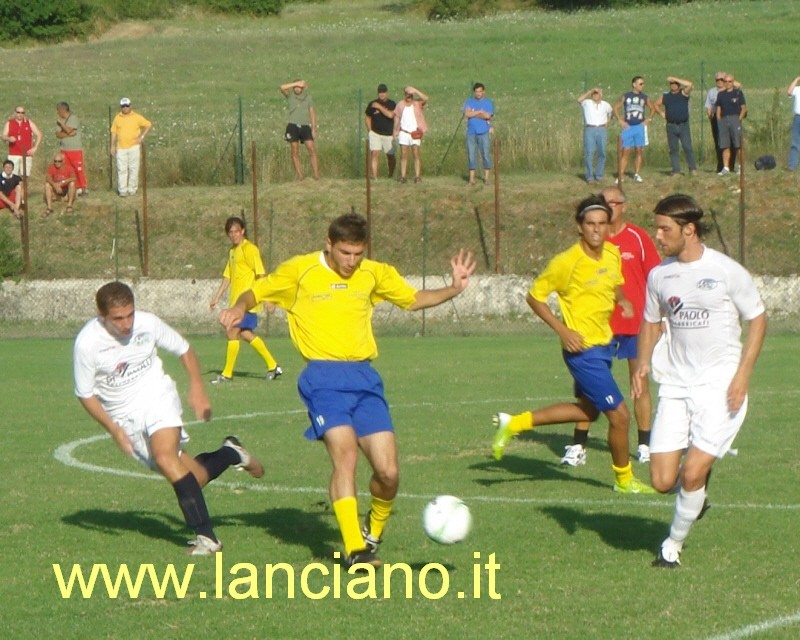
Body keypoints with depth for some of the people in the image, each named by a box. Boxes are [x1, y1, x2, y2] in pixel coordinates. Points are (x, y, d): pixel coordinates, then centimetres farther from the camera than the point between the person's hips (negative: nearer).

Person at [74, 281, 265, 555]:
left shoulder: (147, 324, -13)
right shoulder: (87, 344, -18)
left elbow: (184, 350, 6)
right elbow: (85, 394, -6)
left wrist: (196, 388, -6)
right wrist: (114, 429, -16)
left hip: (157, 397, -1)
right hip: (125, 417, 1)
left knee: (164, 456, -29)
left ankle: (206, 537, -27)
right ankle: (231, 454, 29)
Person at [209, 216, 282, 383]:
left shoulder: (249, 249, -11)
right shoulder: (232, 251, 15)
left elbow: (261, 274, -14)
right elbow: (227, 276, 21)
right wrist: (217, 297, 19)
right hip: (236, 300, 9)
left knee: (233, 332, -9)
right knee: (245, 334, 10)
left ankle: (227, 374, -2)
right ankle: (272, 366, 19)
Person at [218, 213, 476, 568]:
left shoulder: (375, 274, 11)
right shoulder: (299, 271, 1)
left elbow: (412, 299, 25)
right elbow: (256, 292, 11)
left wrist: (454, 288, 10)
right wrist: (239, 308, -11)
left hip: (364, 378, 4)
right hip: (323, 377, -4)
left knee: (388, 472, -6)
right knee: (345, 453, -24)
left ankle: (374, 531, 24)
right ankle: (355, 550, -24)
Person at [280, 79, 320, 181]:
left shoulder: (308, 97, 10)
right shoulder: (290, 95, 6)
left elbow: (312, 112, 9)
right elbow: (282, 88, -13)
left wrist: (314, 128, 2)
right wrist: (296, 84, -11)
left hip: (305, 126, 1)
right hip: (293, 126, -1)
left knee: (312, 150, -10)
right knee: (295, 152, -1)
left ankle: (317, 176, -12)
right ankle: (300, 177, 1)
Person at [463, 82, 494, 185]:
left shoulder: (489, 103, 4)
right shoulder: (469, 102, 10)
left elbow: (488, 116, -10)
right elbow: (467, 114, -7)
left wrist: (473, 114, -5)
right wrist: (480, 112, -7)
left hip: (484, 133, -2)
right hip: (471, 132, 2)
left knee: (486, 154, -4)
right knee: (471, 155, 0)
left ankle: (486, 177, 2)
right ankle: (472, 178, 2)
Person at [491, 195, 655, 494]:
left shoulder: (613, 254, 1)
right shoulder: (567, 262, -19)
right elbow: (535, 296, -10)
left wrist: (622, 300, 1)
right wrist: (563, 330, -18)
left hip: (603, 345, 9)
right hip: (583, 349, -9)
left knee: (588, 410, 22)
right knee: (619, 415, -4)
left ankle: (513, 424, 31)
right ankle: (624, 480, 18)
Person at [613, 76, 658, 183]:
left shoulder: (644, 97, 9)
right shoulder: (625, 97, 4)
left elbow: (652, 108, 21)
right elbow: (616, 108, 9)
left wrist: (649, 119, 8)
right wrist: (620, 120, 0)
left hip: (640, 126, 2)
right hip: (628, 127, -2)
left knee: (639, 151, 1)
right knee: (625, 152, -5)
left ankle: (637, 174, 7)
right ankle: (620, 176, -5)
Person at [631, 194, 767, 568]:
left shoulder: (726, 271, -9)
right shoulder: (659, 275, 5)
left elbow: (757, 319, 0)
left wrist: (742, 374, -10)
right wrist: (643, 362, 2)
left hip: (720, 386, -4)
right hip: (675, 383, 5)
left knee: (692, 474, -12)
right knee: (662, 481, -3)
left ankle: (674, 545, 11)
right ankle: (696, 491, 32)